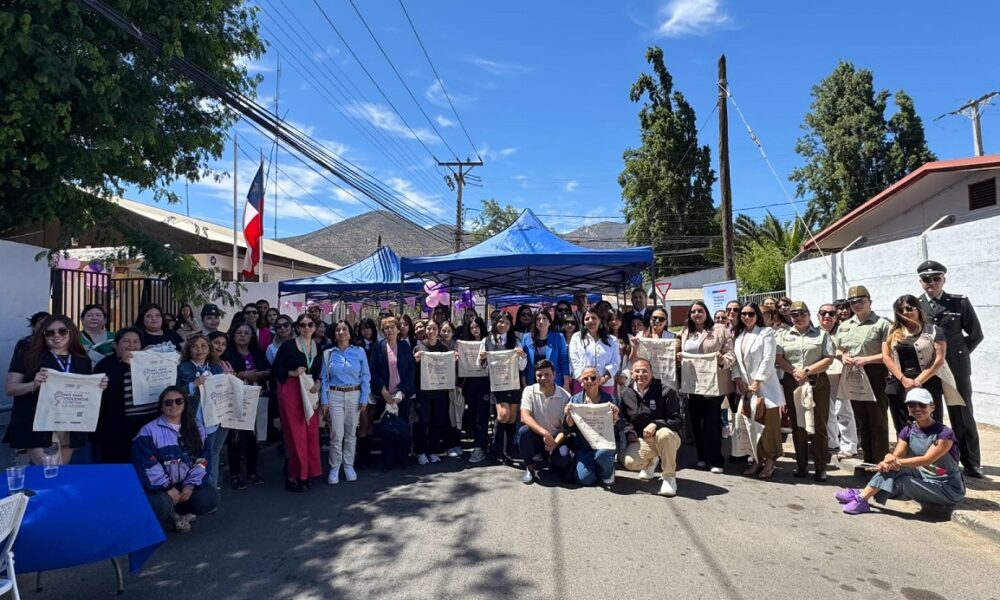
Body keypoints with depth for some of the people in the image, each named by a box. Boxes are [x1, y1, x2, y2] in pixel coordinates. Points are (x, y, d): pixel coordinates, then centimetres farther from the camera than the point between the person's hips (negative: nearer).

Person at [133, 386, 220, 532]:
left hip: (186, 484, 4)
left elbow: (202, 461, 3)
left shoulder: (197, 429, 6)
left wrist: (190, 485, -11)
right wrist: (168, 488, -17)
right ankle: (172, 513, 2)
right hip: (158, 486, -4)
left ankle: (176, 512, 7)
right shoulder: (149, 431, -9)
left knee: (210, 499, -18)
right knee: (160, 505, -34)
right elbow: (147, 466, -15)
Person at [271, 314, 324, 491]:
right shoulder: (288, 345, -5)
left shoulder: (318, 347, 10)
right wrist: (293, 373, -17)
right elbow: (275, 368, -3)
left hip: (310, 392, 5)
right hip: (291, 392, -5)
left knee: (311, 433, 6)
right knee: (295, 433, -3)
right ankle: (293, 476, 8)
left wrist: (317, 383, -1)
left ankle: (307, 473, 18)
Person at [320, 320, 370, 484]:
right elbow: (324, 378, 4)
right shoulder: (328, 353, 5)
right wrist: (324, 401, -3)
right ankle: (334, 468, 8)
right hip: (335, 396, 0)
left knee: (351, 433, 8)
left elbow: (365, 376, 1)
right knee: (336, 434, -5)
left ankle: (349, 466, 20)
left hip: (354, 395, 1)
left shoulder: (359, 351, 2)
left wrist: (364, 398, -5)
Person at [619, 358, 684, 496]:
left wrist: (656, 424, -28)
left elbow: (678, 421, -13)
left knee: (664, 433, -39)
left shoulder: (666, 392, -9)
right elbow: (624, 420, 16)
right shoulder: (626, 395, 3)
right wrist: (629, 432, -4)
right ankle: (651, 461, 16)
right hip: (641, 441, 4)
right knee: (629, 462, -25)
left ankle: (669, 476, -16)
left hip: (667, 438, -3)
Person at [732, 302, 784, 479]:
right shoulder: (738, 336, 13)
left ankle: (770, 462, 9)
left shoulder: (766, 332, -2)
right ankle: (758, 459, 17)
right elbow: (735, 361, 9)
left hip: (764, 387, -5)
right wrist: (738, 380, -5)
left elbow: (768, 360, -11)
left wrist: (756, 383, -15)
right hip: (745, 387, 5)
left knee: (769, 425, -1)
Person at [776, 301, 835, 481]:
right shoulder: (783, 335, 11)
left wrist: (807, 371, -13)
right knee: (797, 425, 7)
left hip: (817, 383, -2)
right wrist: (795, 371, -13)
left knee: (819, 425, -1)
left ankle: (820, 467, 8)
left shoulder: (821, 334, 6)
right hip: (792, 383, 2)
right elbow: (778, 358, 2)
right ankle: (801, 465, 17)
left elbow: (829, 359, -2)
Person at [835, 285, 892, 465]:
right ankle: (868, 461, 24)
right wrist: (843, 356, -2)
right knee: (861, 421, 14)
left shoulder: (881, 324, -5)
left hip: (875, 377, -6)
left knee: (878, 422, 0)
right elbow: (836, 349, 19)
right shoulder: (844, 326, 14)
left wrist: (865, 359, -20)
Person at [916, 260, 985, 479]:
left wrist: (959, 354, 3)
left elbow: (975, 334, 7)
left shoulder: (960, 303, 2)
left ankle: (972, 464, 18)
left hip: (956, 368, 0)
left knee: (963, 416, 7)